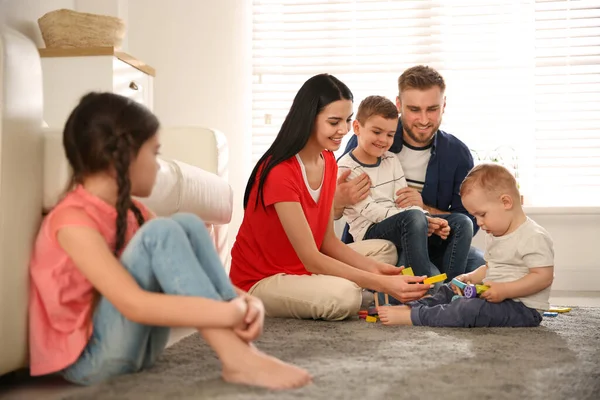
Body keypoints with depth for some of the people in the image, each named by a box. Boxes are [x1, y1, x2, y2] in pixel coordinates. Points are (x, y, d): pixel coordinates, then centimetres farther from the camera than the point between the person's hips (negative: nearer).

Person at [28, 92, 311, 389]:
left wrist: (245, 299, -19)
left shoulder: (130, 210, 6)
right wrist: (229, 313, -33)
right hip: (88, 358, -8)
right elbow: (134, 305, -32)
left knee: (187, 225, -8)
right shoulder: (72, 220, -21)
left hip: (136, 347, 8)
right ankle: (237, 360, -27)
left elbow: (185, 265, 0)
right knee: (161, 233, -25)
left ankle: (242, 347, -18)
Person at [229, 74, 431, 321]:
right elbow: (311, 260, -27)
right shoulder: (280, 173, -25)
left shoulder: (328, 161, 1)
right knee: (345, 296, -31)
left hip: (302, 270, 8)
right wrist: (382, 284, -30)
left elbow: (327, 241, 2)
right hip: (259, 282, -8)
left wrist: (373, 268, -14)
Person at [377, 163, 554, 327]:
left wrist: (504, 290, -30)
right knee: (451, 291, 16)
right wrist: (471, 278, 4)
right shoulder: (495, 236, 14)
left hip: (523, 308, -11)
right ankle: (413, 307, 2)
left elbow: (544, 277, -24)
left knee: (469, 309, -29)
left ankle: (411, 317, -27)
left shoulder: (533, 238, -18)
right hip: (496, 297, 11)